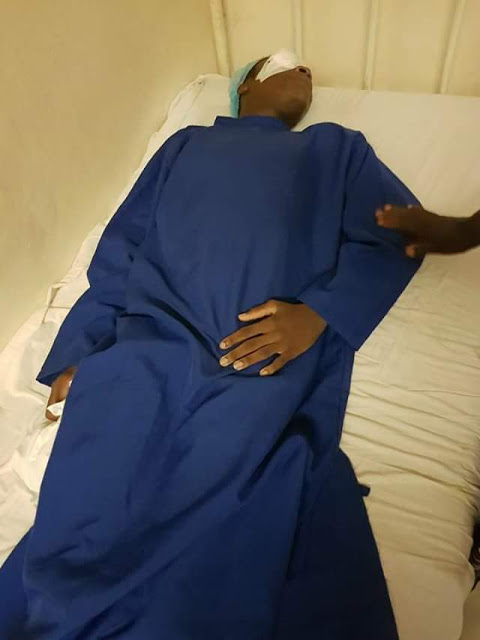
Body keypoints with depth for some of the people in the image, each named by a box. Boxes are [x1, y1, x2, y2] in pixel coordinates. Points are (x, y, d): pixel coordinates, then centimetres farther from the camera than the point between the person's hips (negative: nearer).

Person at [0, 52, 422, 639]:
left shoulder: (336, 147, 28)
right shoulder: (186, 145, 29)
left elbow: (399, 229, 10)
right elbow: (119, 253, 19)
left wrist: (318, 310, -8)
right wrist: (77, 354, 6)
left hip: (270, 365, 0)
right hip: (150, 351, 2)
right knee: (93, 523, -16)